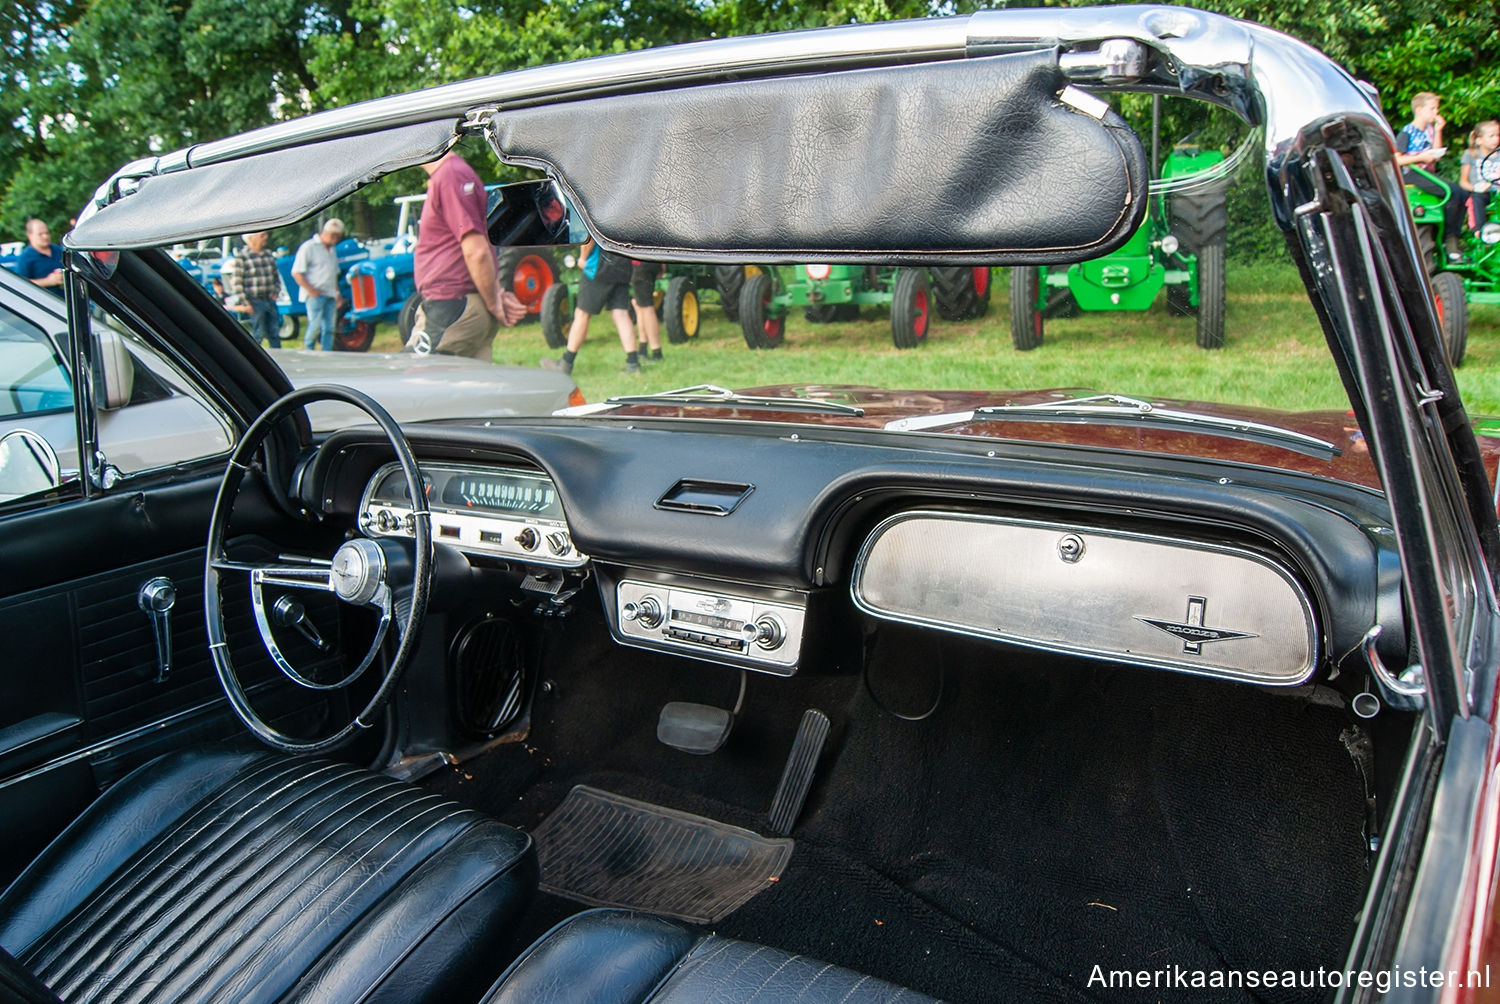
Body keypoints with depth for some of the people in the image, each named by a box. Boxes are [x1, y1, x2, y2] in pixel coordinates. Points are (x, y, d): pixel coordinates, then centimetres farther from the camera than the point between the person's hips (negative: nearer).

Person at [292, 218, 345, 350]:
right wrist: (311, 290, -16)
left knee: (329, 328, 3)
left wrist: (337, 293, 19)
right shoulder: (309, 247, -6)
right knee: (315, 326, -12)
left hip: (330, 295, 7)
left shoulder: (332, 250, 18)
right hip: (315, 295, -7)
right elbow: (296, 273, -9)